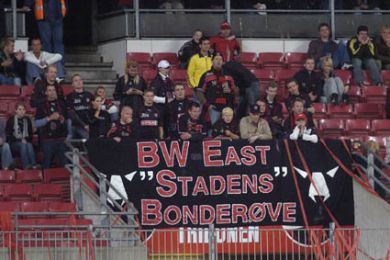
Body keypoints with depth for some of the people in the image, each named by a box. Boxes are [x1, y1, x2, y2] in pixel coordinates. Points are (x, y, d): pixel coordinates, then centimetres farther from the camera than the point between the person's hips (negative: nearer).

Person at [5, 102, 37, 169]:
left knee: (29, 145, -31)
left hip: (26, 142, 3)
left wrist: (26, 140, -10)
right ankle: (26, 166, -44)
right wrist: (20, 140, -15)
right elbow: (8, 135, -5)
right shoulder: (11, 120, -2)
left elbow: (31, 134, 12)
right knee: (23, 145, -34)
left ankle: (34, 165, -43)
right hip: (14, 143, -3)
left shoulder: (27, 120, 9)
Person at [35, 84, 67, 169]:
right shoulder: (42, 106, 3)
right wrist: (49, 118, -14)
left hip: (61, 139, 2)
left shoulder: (62, 104, 11)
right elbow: (36, 124, -4)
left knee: (63, 163, 0)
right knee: (46, 165, 0)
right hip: (47, 139, -2)